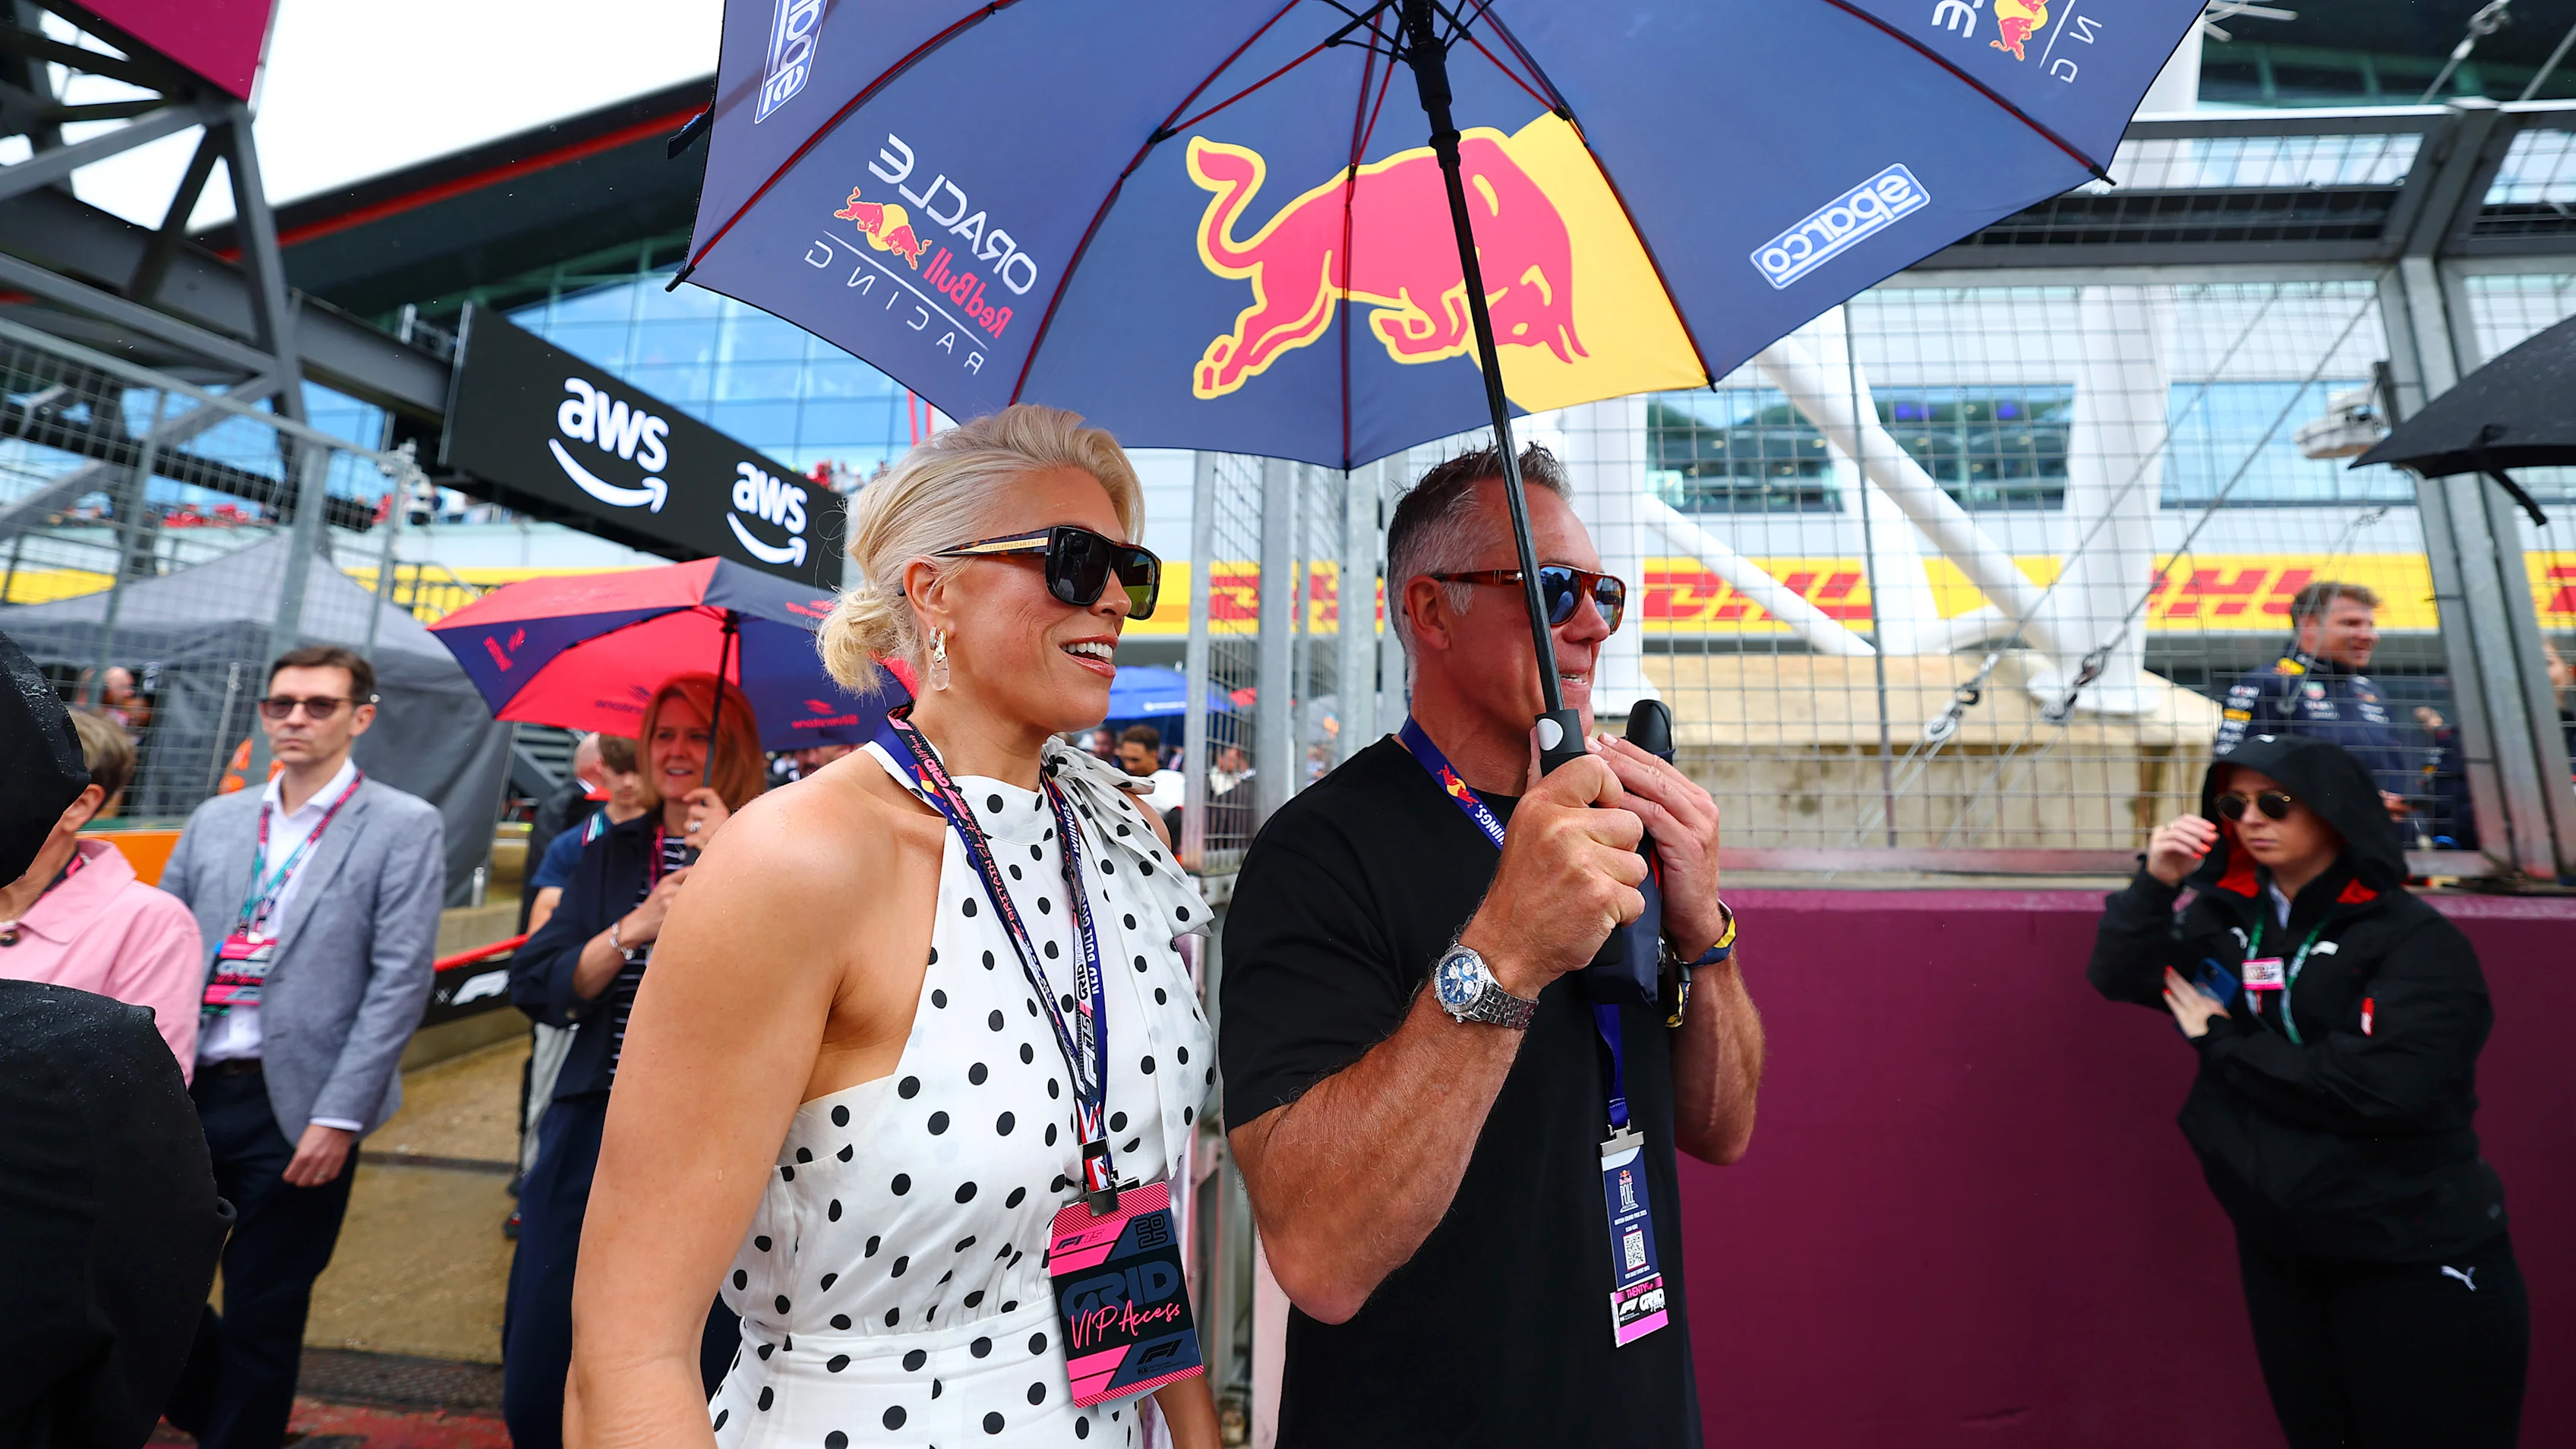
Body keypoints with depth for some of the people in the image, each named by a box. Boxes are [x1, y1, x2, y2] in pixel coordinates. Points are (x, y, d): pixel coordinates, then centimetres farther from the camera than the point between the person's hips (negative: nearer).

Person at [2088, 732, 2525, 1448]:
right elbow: (2120, 978, -9)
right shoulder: (2225, 918, 0)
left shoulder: (2416, 938, -13)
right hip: (2279, 1252, 4)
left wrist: (2221, 1043, -16)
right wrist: (2156, 882, -21)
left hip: (2416, 1262, -4)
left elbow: (2391, 1085, -24)